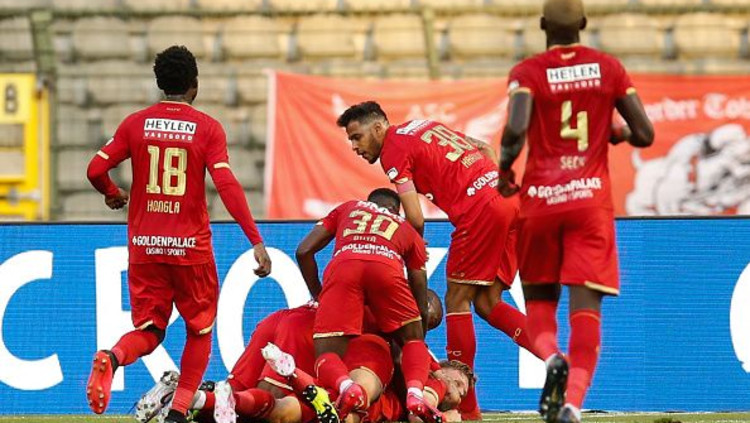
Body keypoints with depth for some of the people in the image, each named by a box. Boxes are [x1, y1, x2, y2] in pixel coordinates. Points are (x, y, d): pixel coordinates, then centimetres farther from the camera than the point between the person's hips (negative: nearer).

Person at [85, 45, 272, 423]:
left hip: (144, 245, 2)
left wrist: (113, 194, 22)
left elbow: (96, 170, -1)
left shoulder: (136, 123, 3)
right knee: (200, 329, 15)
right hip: (190, 247, -2)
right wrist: (256, 241, -16)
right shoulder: (207, 128, -5)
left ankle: (113, 357, -24)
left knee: (149, 331, 11)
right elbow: (226, 184, -14)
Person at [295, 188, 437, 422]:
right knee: (413, 339, 22)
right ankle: (415, 393, -10)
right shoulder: (407, 230, 38)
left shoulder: (348, 209, 40)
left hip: (342, 264, 0)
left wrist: (318, 296, 39)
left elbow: (304, 251, 27)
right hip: (387, 266, 0)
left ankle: (346, 385, -34)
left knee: (327, 359, 4)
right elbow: (421, 310, 36)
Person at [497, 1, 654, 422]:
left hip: (540, 199, 0)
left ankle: (552, 356, -16)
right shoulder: (609, 68, 4)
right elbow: (645, 134, 1)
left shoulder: (528, 73, -3)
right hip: (591, 198, 1)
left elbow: (516, 129, -20)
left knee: (539, 300, 15)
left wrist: (504, 166, -1)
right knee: (586, 307, -4)